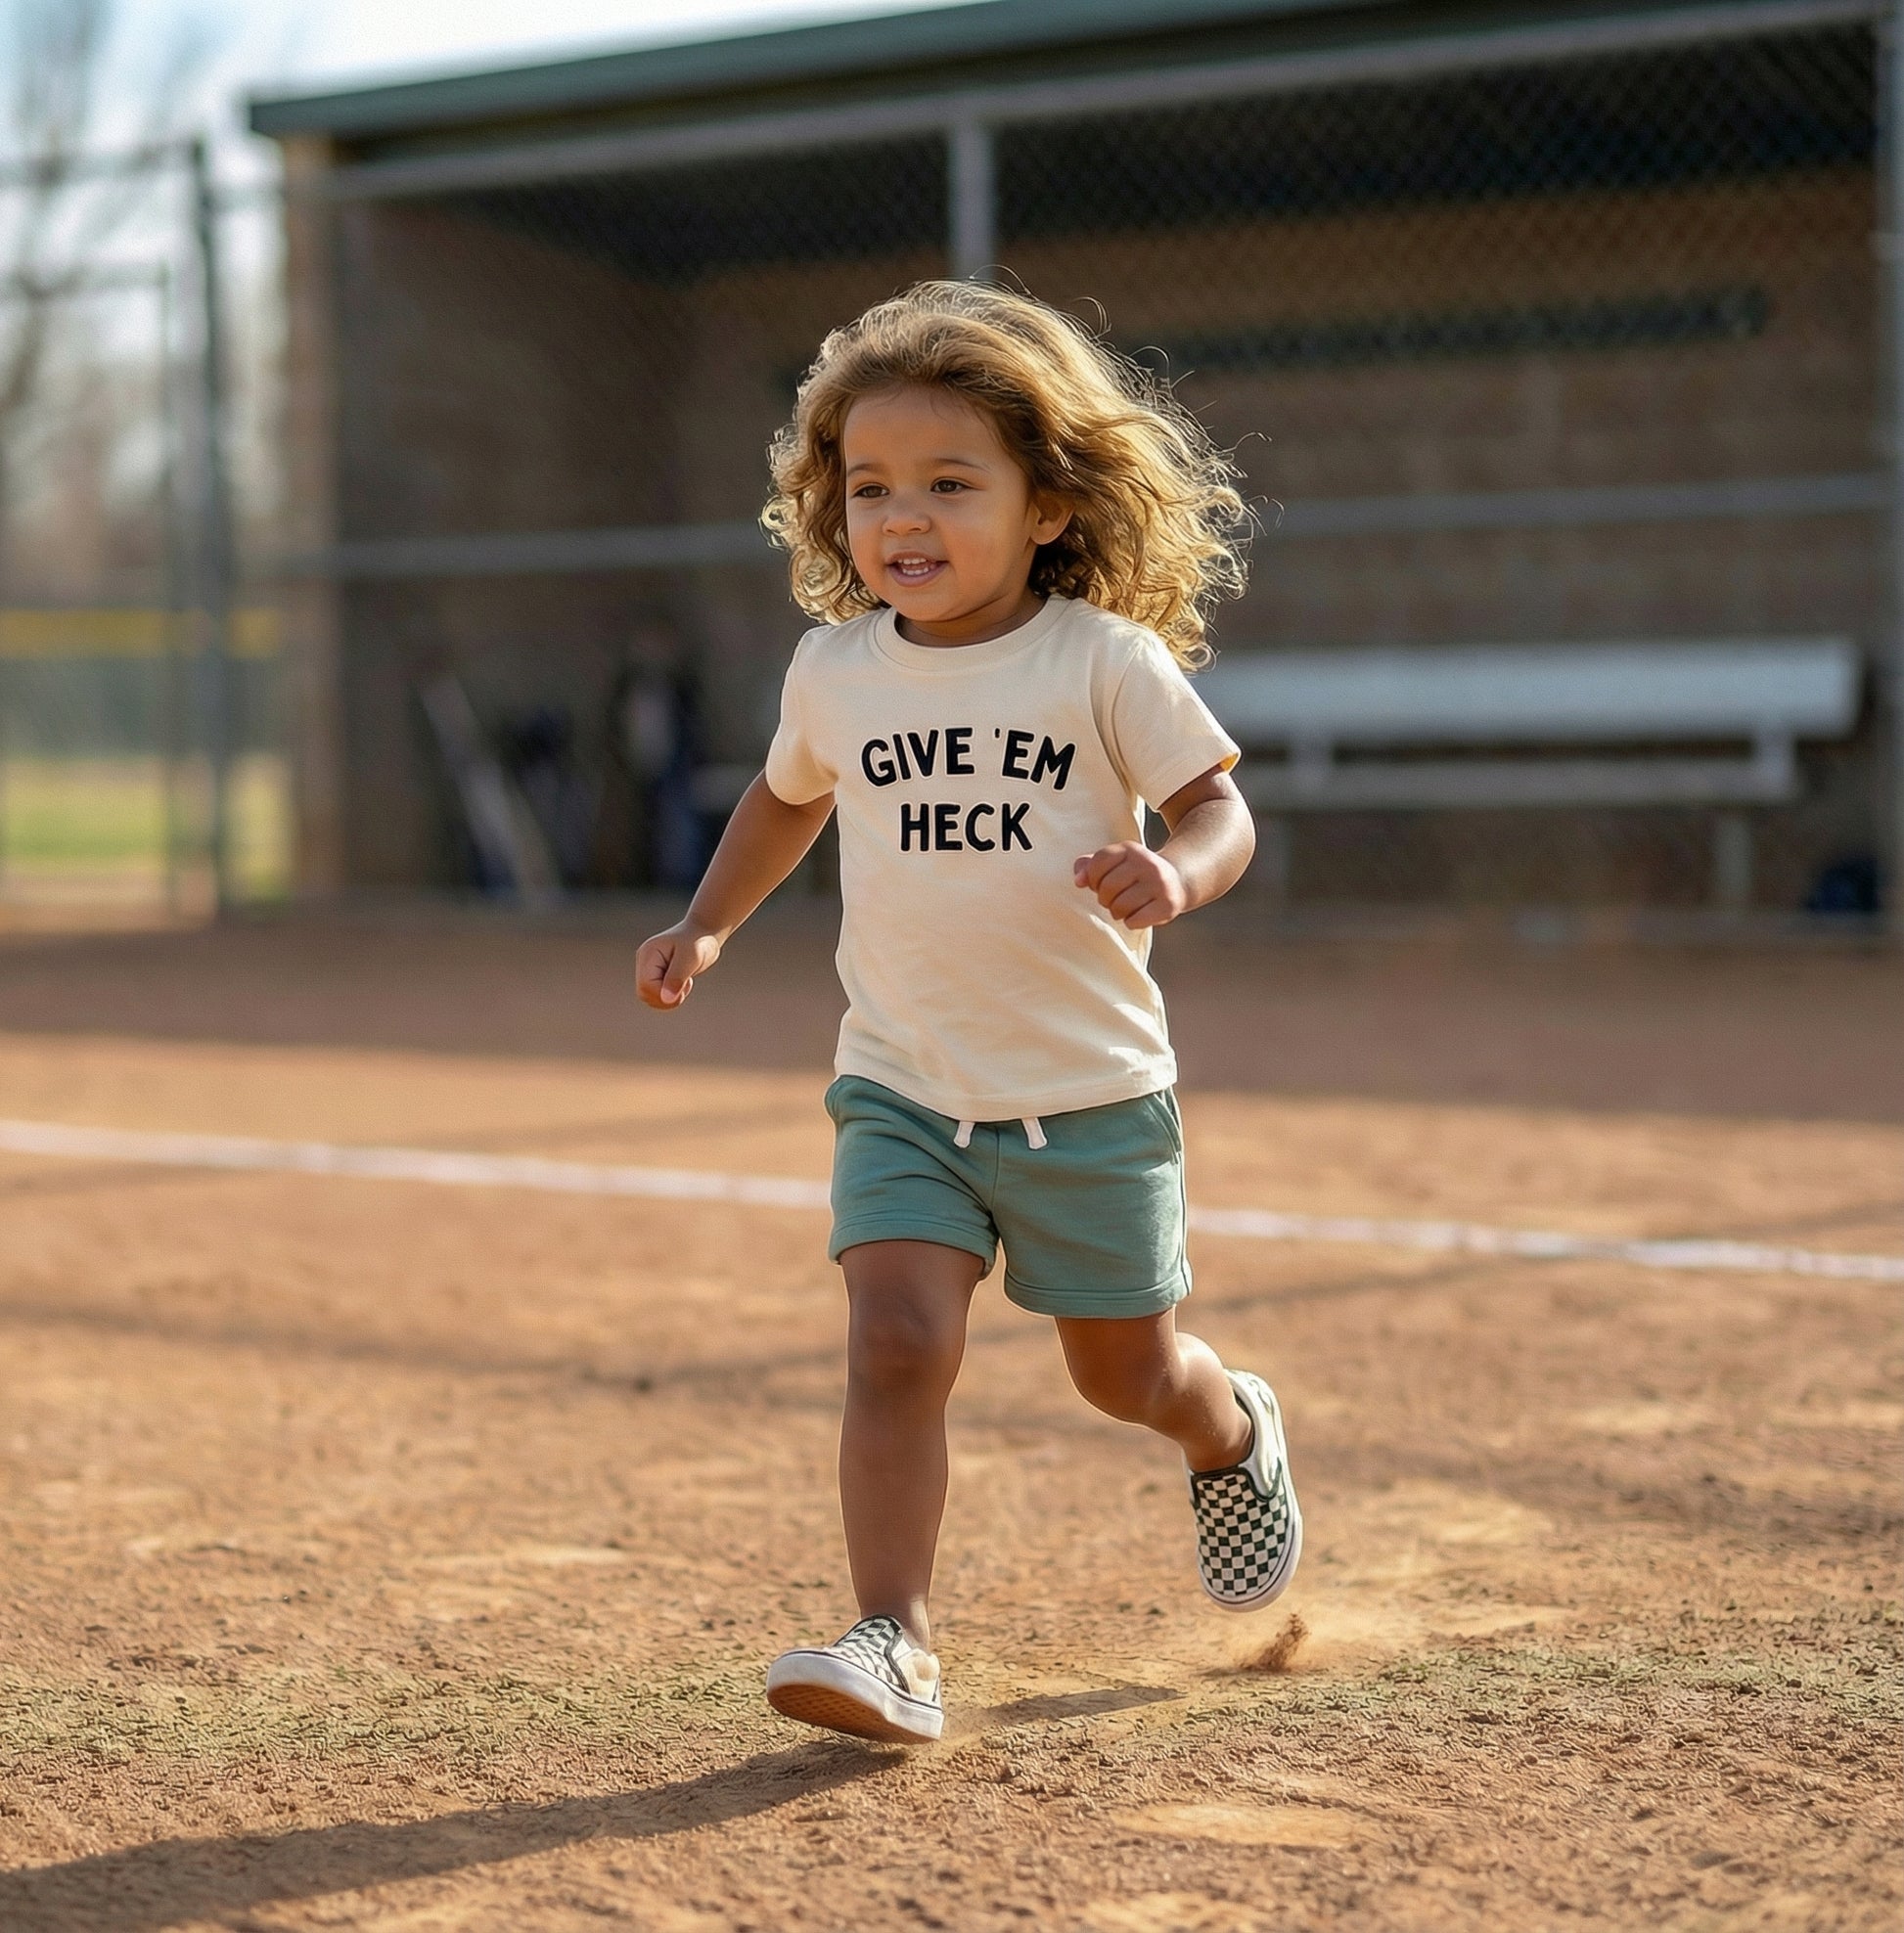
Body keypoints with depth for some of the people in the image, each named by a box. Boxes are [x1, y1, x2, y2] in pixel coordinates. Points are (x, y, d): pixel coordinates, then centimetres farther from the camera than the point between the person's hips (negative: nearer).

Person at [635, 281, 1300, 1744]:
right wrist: (708, 926, 11)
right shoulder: (835, 671, 1)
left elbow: (1221, 808, -8)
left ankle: (1235, 1435, 48)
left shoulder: (1105, 661, -10)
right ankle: (894, 1648, -15)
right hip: (902, 1092, 2)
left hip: (1090, 1092, -2)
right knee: (897, 1346, -18)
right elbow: (789, 800, 21)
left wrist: (1176, 877, -30)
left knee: (1127, 1374, 14)